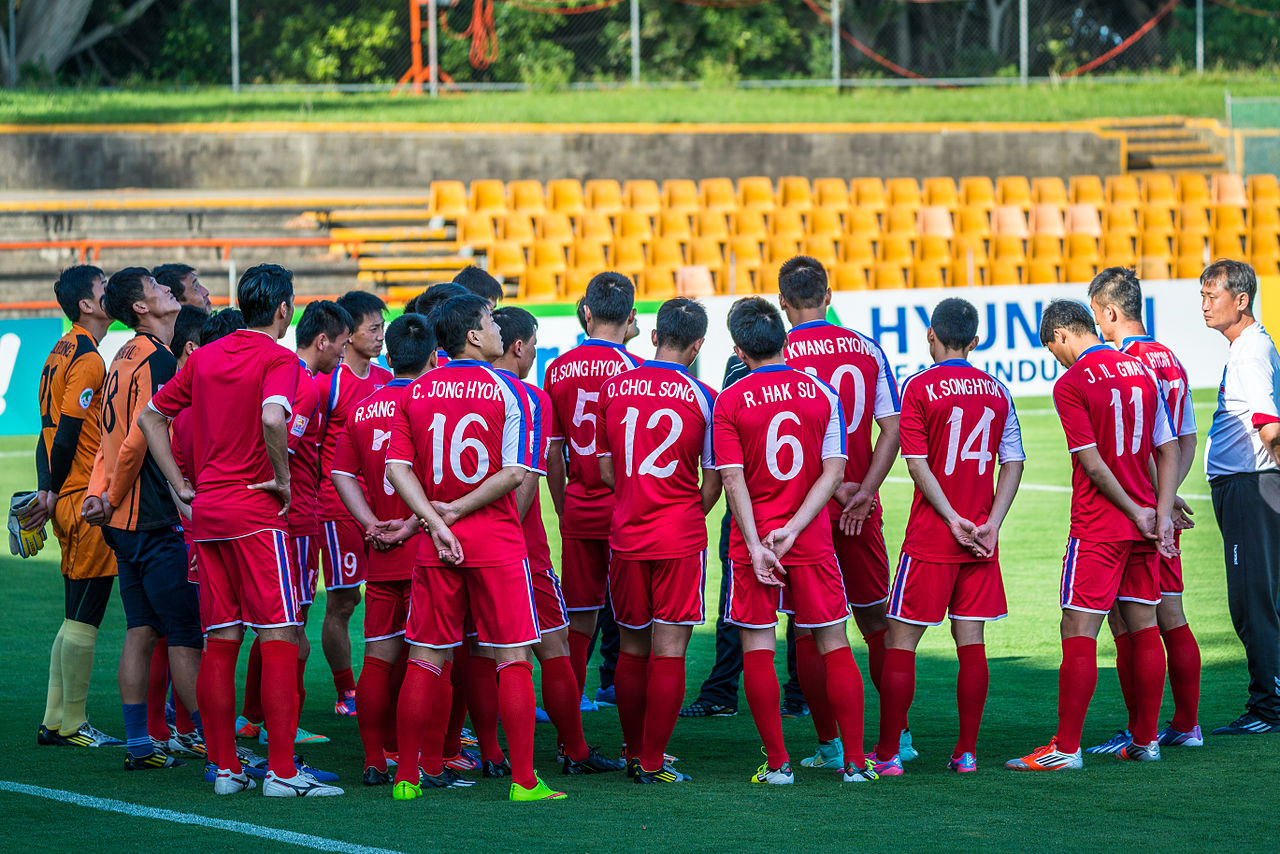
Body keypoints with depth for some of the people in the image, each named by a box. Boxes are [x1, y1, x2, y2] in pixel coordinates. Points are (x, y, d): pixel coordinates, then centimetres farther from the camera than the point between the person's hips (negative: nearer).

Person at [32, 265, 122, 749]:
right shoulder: (88, 359, -13)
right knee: (84, 618, -5)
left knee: (76, 617, 13)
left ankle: (55, 721, 15)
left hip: (69, 499, 10)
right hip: (87, 499, -10)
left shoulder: (63, 352, 16)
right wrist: (54, 492, -9)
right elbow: (66, 431, -17)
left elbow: (52, 430, 15)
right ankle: (72, 724, -2)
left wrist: (49, 490, 10)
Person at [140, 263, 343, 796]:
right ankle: (281, 771, -8)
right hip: (257, 513, -7)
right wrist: (283, 478, -13)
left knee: (219, 642, 9)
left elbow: (150, 417, 17)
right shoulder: (278, 358, -8)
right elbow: (272, 418, -27)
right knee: (279, 637, -5)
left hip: (207, 512, 7)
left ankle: (225, 767, 11)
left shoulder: (204, 357, 12)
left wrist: (181, 484, 16)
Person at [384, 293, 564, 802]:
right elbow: (514, 473, -11)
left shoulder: (414, 394, 5)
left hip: (437, 547, 3)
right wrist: (456, 510, -6)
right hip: (496, 541, -3)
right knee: (513, 659, 2)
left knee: (426, 659, 8)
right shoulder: (506, 391, -5)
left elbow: (397, 468, -2)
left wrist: (436, 522, -6)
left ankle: (407, 777, 9)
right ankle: (523, 780, 0)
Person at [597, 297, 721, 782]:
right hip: (680, 541, -3)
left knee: (632, 647, 14)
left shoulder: (613, 388, 2)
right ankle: (652, 762, 0)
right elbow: (713, 483, -2)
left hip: (626, 537, 3)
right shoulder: (702, 398, -6)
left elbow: (606, 471, 9)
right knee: (669, 650, 0)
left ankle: (634, 754, 23)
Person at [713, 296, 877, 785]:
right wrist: (793, 529, -9)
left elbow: (733, 479, -11)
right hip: (812, 541, 2)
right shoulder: (822, 392, 2)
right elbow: (833, 472, -5)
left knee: (757, 650, 6)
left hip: (753, 541, -2)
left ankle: (777, 763, 4)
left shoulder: (729, 401, -4)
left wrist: (756, 545, -13)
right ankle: (855, 761, 8)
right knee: (835, 648, 8)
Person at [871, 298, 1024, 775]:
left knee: (900, 642, 2)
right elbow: (1013, 463, 4)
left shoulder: (919, 388, -6)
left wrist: (953, 521, -10)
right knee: (971, 641, 7)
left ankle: (887, 754, 2)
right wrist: (991, 523, -1)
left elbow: (918, 464, -11)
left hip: (930, 538, -4)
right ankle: (967, 751, 7)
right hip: (980, 540, 4)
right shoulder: (996, 391, 7)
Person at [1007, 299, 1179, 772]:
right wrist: (1162, 514, 2)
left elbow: (1092, 462, -14)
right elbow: (1167, 450, 7)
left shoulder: (1071, 384, -11)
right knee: (1143, 627, 11)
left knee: (1079, 632, -4)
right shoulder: (1140, 372, 8)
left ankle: (1066, 747, -5)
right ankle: (1146, 739, 16)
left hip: (1097, 527, -6)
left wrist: (1137, 513, -7)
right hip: (1144, 523, 6)